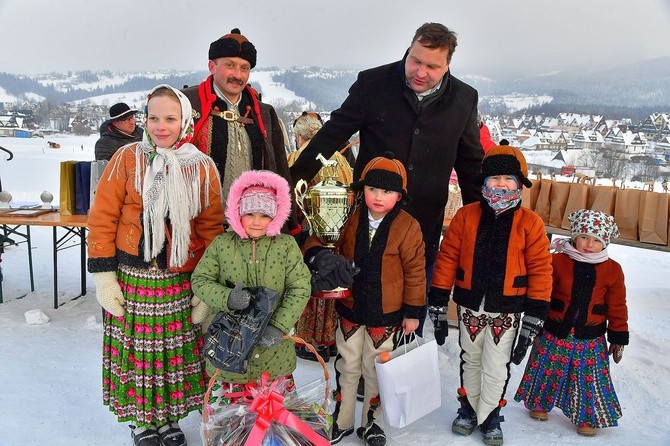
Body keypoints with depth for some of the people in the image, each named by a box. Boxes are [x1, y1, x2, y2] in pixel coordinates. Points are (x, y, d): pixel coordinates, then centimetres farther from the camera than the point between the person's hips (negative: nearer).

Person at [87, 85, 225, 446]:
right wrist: (103, 275, -6)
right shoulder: (127, 158, -4)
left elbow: (211, 227, 2)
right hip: (132, 277, -1)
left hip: (180, 280, 1)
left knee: (177, 351, 9)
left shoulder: (202, 167, 0)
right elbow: (102, 218, -3)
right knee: (136, 348, 8)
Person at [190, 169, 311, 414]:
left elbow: (300, 287, -8)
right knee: (225, 405, 12)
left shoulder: (286, 245, -5)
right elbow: (200, 280, -1)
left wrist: (279, 326, -18)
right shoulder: (221, 244, -3)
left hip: (272, 347, 0)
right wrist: (227, 298, -21)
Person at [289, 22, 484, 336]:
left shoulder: (464, 99, 0)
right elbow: (331, 135, -3)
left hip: (425, 222, 2)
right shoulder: (373, 84, -8)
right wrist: (294, 181, -7)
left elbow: (471, 163, 10)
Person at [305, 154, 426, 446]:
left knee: (375, 370, 16)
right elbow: (316, 239, 1)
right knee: (347, 367, 17)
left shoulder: (408, 227, -14)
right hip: (350, 309, 3)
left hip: (386, 314, -2)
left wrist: (413, 311, -5)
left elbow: (415, 272, -8)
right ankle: (341, 421, 36)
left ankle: (371, 422, 37)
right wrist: (318, 255, -22)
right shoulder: (350, 219, -7)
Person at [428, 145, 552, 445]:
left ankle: (489, 416, 33)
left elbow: (540, 269, -6)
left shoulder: (530, 223, -8)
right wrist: (438, 301, -2)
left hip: (507, 311, -1)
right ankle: (468, 408, 41)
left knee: (496, 369, 9)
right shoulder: (466, 216, -6)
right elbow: (448, 257, -3)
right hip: (470, 307, 2)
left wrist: (534, 315, -7)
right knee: (470, 361, 19)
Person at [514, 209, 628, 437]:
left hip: (590, 339, 1)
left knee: (589, 377, 8)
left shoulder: (612, 270, -3)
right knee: (548, 370, 13)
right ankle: (539, 403, 37)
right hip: (555, 333, 0)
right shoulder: (558, 261, -9)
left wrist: (618, 337, 6)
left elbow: (617, 307, 4)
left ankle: (588, 417, 29)